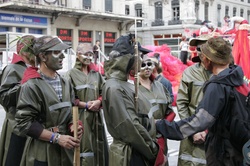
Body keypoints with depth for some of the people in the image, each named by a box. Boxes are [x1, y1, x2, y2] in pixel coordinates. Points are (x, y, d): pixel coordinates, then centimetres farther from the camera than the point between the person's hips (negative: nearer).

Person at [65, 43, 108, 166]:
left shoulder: (96, 74, 15)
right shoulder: (71, 74, -1)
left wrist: (99, 102, -6)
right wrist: (85, 105, -12)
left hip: (96, 117, 5)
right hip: (80, 117, -5)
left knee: (99, 149, 5)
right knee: (84, 149, -7)